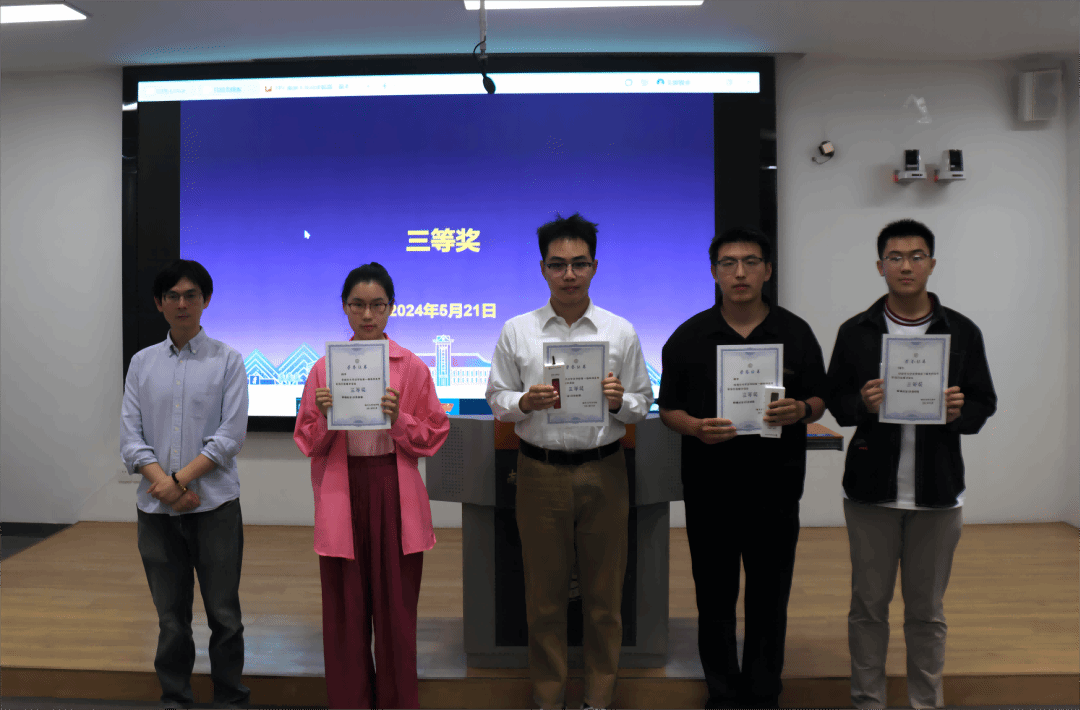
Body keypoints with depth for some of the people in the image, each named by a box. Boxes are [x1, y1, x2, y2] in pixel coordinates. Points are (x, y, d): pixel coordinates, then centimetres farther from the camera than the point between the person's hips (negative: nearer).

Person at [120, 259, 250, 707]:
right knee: (170, 616, 12)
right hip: (156, 508, 3)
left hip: (215, 506, -2)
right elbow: (130, 437, 3)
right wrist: (166, 486, -11)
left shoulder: (227, 360, 1)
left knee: (224, 614, 3)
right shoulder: (142, 363, 9)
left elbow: (231, 436, -7)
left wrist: (180, 478, -14)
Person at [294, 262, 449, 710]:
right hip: (340, 494, 1)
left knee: (396, 605, 4)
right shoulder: (323, 369, 5)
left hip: (395, 495, -1)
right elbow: (307, 443, 7)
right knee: (344, 609, 6)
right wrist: (324, 416, -12)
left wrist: (398, 418, -14)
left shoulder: (412, 367, 2)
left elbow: (433, 437, 3)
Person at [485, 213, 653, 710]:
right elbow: (497, 401, 5)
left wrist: (619, 400, -15)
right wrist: (525, 402, -15)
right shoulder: (517, 331, 4)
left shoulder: (621, 332, 4)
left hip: (604, 471, 0)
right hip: (541, 472, 0)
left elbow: (643, 404, 6)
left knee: (604, 592, 9)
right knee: (544, 593, 9)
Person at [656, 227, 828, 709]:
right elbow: (668, 408, 4)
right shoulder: (689, 337, 1)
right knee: (715, 596, 9)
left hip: (776, 485, 1)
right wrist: (696, 427, -17)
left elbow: (819, 400, 8)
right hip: (709, 486, 0)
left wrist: (800, 411, -15)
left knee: (769, 596, 10)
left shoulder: (796, 333, 3)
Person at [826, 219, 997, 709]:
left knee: (926, 610, 11)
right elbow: (834, 401, 4)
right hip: (871, 490, 0)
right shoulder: (855, 332, 3)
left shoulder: (962, 332, 5)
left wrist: (959, 412, -15)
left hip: (937, 493, 0)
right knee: (868, 605, 9)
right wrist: (862, 404, -17)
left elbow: (984, 405, 7)